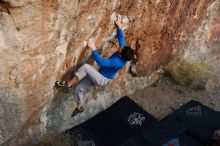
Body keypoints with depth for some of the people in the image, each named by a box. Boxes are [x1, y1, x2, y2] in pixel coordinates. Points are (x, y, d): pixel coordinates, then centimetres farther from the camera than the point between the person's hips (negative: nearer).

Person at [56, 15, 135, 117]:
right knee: (78, 89, 9)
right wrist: (119, 27, -3)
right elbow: (121, 38, 3)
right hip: (100, 76, 9)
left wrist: (93, 48, -41)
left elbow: (101, 62, -40)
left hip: (102, 80, -9)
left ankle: (68, 84, -15)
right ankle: (79, 107, 29)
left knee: (85, 67, -30)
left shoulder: (117, 62, -34)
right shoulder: (123, 52, -10)